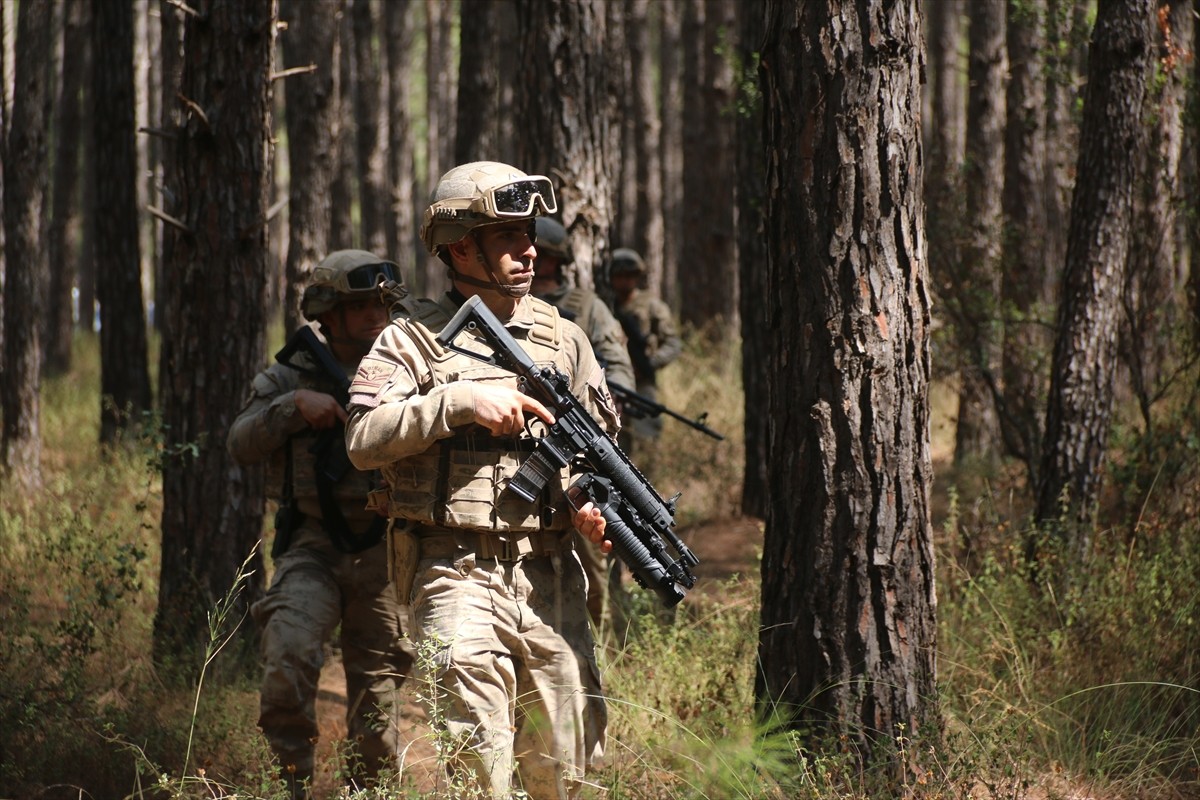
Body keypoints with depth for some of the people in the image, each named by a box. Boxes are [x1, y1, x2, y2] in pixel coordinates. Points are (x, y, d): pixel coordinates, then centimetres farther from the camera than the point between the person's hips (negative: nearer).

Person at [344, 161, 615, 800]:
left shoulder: (564, 339, 14)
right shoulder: (416, 337, 0)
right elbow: (364, 439, -12)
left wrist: (593, 503, -1)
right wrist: (462, 401, -19)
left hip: (551, 577, 5)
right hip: (459, 574, -5)